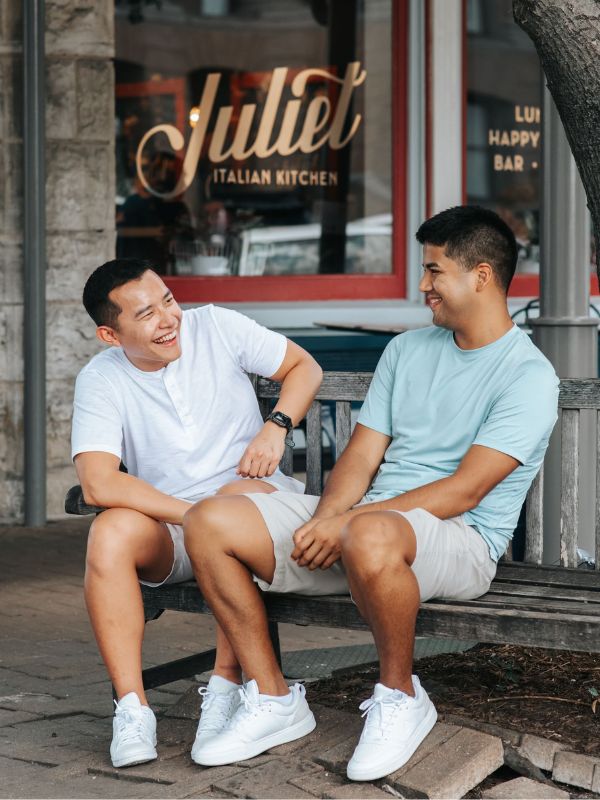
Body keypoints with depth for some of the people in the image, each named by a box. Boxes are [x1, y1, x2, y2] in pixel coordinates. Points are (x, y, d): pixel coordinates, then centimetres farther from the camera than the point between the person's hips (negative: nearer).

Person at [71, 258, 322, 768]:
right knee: (110, 530, -32)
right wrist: (191, 514, -29)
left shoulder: (216, 328, -3)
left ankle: (228, 683, -29)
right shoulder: (100, 381, -6)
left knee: (236, 496, -36)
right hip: (166, 527, 1)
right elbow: (97, 484, -20)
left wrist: (276, 426, -11)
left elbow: (305, 368, 8)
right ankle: (132, 707, -30)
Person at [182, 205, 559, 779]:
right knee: (209, 522, -11)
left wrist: (346, 522, -21)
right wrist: (325, 519, -11)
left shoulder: (528, 376, -7)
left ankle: (400, 697, -15)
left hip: (458, 539, -7)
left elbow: (464, 490, -16)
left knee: (369, 537, -43)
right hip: (365, 518, 7)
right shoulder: (407, 350, 16)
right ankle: (272, 700, -2)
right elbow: (362, 454, 11)